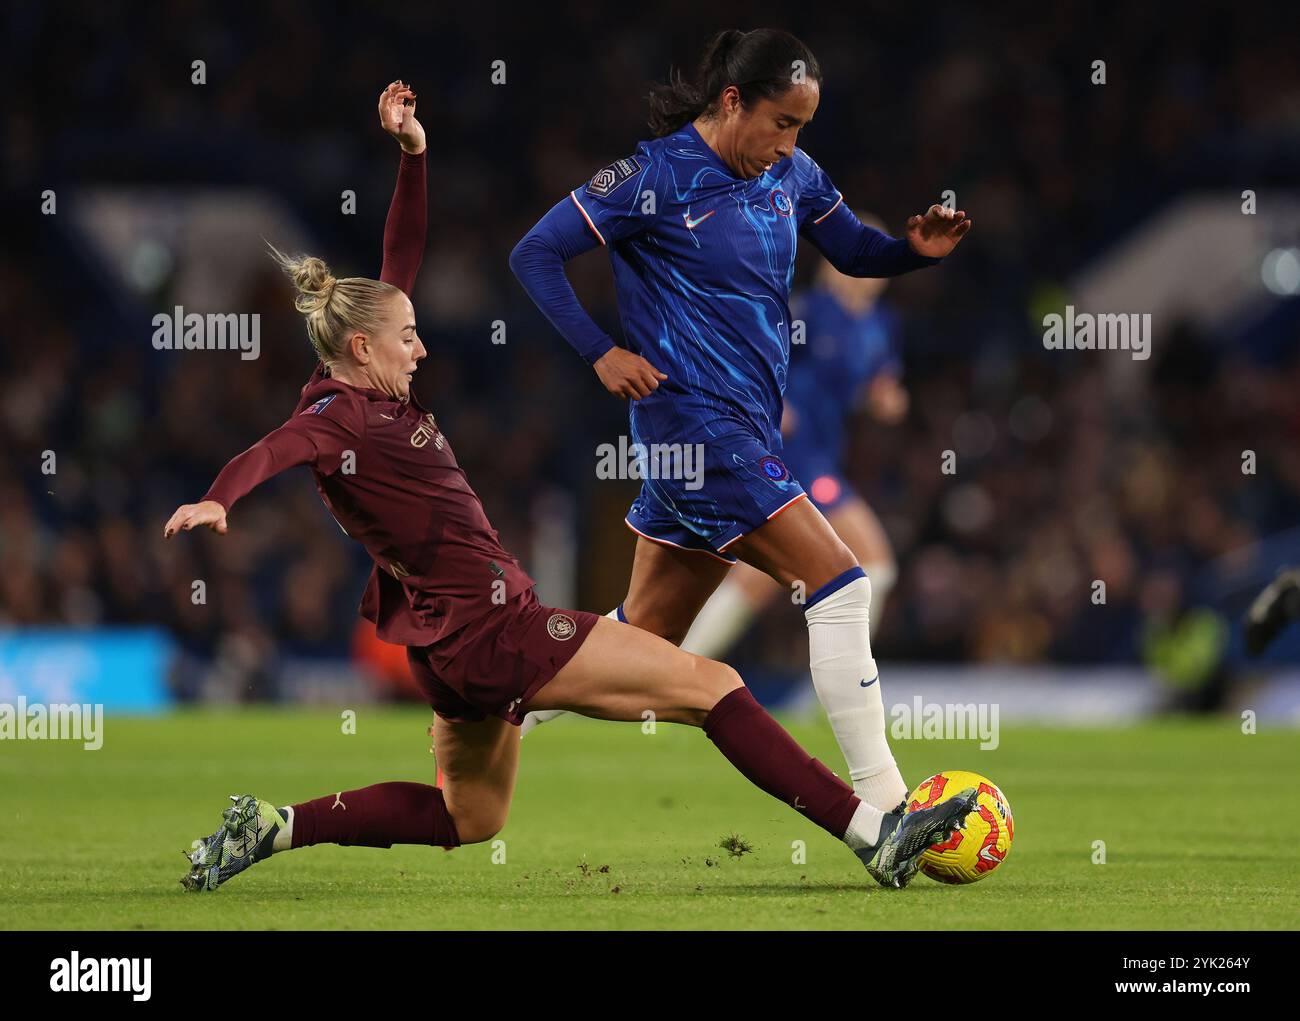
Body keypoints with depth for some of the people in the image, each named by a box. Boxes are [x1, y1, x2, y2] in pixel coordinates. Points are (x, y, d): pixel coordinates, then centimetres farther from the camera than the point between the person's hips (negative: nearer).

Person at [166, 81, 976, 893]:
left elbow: (402, 262, 16)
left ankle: (275, 827, 15)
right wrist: (217, 501, -57)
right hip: (495, 632, -11)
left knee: (467, 820, 25)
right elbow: (272, 451, -37)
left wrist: (413, 154, 10)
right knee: (713, 686, -8)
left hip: (456, 648, 11)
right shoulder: (337, 417, -15)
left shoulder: (375, 397, 10)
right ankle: (873, 836, -10)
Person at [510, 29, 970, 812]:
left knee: (645, 636, 13)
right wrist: (602, 354, -15)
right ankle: (881, 805, -14)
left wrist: (919, 248, -2)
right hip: (698, 421, -8)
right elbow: (535, 255, -9)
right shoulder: (656, 177, -12)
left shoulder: (790, 174, 8)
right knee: (841, 586, -15)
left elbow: (854, 251, 19)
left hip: (751, 422, 8)